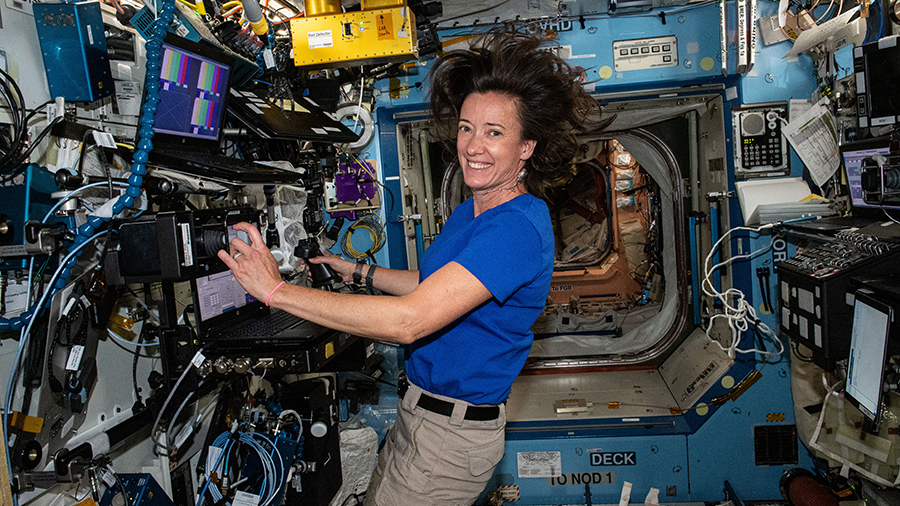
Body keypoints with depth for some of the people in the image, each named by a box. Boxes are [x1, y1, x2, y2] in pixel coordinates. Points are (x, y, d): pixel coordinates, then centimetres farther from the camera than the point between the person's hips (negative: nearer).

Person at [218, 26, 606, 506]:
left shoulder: (518, 227, -26)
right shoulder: (469, 212, 7)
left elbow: (410, 320, -33)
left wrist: (276, 290, -28)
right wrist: (358, 271, 18)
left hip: (451, 433, -9)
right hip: (420, 412, 9)